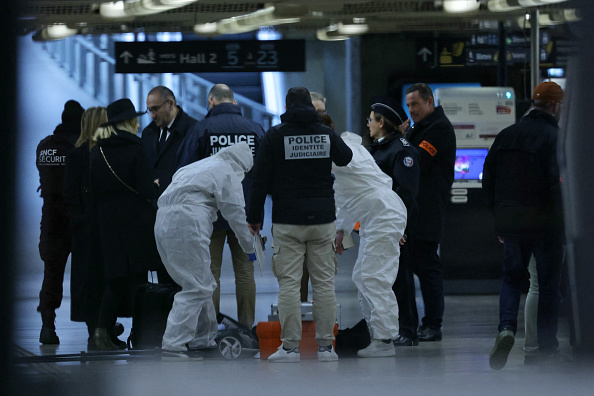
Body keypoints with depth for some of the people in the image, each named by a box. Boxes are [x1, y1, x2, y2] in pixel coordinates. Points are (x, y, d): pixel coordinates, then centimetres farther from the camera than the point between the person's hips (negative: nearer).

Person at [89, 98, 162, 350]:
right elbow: (146, 191, -12)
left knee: (115, 276, 10)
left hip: (108, 222, 4)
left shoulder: (97, 152, 5)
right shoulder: (135, 150, -9)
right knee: (137, 276, 1)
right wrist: (156, 187, 8)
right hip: (137, 223, -4)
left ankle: (102, 329, -5)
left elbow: (93, 191, 8)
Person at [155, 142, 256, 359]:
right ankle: (174, 344, -16)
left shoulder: (199, 166, 30)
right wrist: (250, 246, 13)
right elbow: (235, 212, 2)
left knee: (204, 284, 19)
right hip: (187, 224, -9)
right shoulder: (227, 172, 4)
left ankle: (204, 339, 24)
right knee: (196, 287, -8)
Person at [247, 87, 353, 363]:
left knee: (289, 283, -2)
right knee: (324, 282, 5)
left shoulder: (275, 135, -3)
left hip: (288, 221, -3)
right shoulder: (326, 133, 5)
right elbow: (346, 158, 25)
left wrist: (254, 216, 5)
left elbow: (261, 180, -4)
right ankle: (325, 345, 5)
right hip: (323, 219, 3)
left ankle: (290, 346, -5)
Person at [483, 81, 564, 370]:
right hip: (545, 222, -4)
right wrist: (564, 221, -10)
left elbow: (488, 176, 10)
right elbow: (558, 181, -20)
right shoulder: (555, 137, -12)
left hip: (510, 220, 4)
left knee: (512, 277, 14)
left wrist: (498, 212, 17)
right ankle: (546, 344, 13)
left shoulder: (507, 135, 7)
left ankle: (507, 327, -11)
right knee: (549, 282, 9)